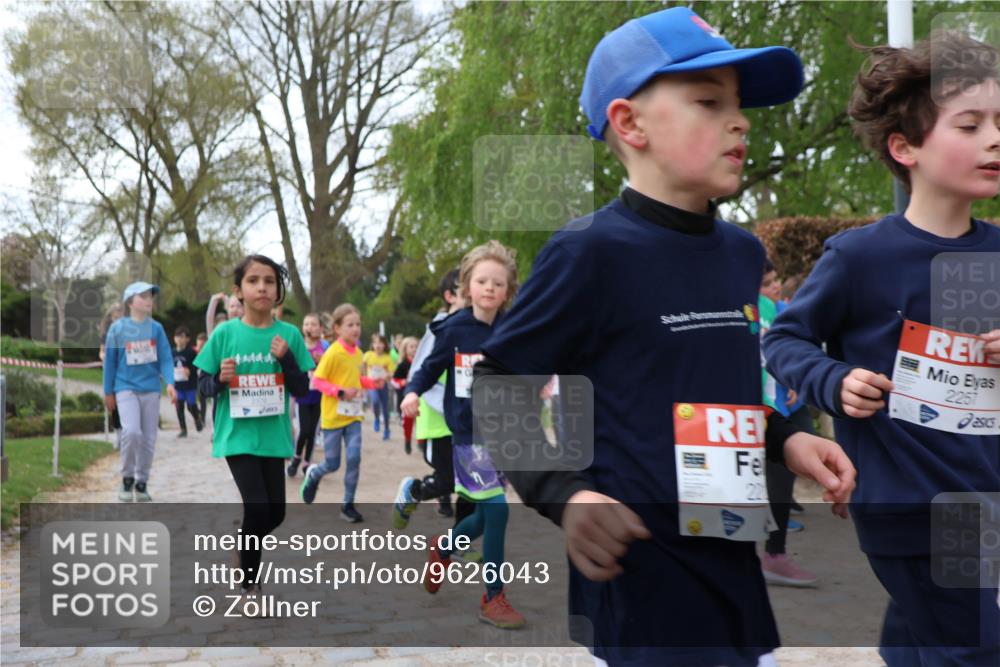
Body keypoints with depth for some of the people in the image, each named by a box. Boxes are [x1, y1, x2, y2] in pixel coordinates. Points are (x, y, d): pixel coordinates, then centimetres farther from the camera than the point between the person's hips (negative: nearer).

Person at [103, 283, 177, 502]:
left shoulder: (156, 328, 2)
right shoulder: (117, 328, -2)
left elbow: (165, 358, 1)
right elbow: (110, 360, 3)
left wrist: (169, 382, -15)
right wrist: (108, 392, 5)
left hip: (151, 389, 3)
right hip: (126, 388, -3)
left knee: (149, 438, 6)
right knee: (131, 431, -20)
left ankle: (142, 482, 21)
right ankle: (127, 478, 1)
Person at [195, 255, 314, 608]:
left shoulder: (289, 334, -2)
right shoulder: (225, 333, -5)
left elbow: (302, 388, -1)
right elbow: (204, 387, 0)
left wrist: (286, 359, -17)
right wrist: (220, 378, -21)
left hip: (273, 437, 3)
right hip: (237, 436, -3)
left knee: (275, 513, 11)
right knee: (257, 507, -13)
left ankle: (245, 548, 44)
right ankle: (249, 585, 8)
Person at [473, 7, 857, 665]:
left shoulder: (745, 253, 9)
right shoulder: (591, 250, -14)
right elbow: (495, 390, -8)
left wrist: (785, 440, 8)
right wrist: (567, 494, -18)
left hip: (736, 578, 8)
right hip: (637, 586, -7)